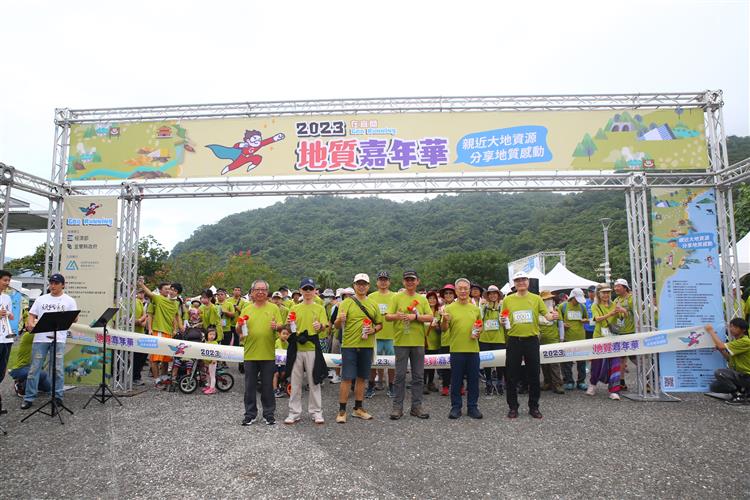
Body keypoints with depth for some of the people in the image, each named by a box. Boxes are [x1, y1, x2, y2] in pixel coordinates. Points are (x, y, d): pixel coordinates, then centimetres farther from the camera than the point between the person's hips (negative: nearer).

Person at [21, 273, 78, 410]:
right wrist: (31, 324, -10)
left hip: (59, 339, -2)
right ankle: (29, 398, 10)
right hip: (40, 338, 2)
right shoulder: (41, 299, 13)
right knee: (34, 368, 2)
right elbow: (32, 315, 12)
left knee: (57, 369, 2)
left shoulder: (69, 300, 6)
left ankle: (58, 397, 12)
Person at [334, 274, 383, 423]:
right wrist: (339, 320, -31)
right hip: (349, 345, -4)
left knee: (361, 377, 12)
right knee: (347, 378, -3)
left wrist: (373, 330, -7)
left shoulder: (373, 304, 9)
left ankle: (358, 408, 23)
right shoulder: (346, 302, -3)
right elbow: (338, 326, -8)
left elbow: (380, 324, 14)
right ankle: (342, 411, 6)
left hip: (367, 345, 4)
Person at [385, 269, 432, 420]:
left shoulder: (422, 299, 9)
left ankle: (416, 406, 18)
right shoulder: (397, 297, 2)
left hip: (418, 342, 3)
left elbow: (430, 317, 1)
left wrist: (415, 316, -14)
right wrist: (397, 316, -24)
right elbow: (387, 317, -3)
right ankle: (397, 406, 11)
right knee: (400, 375, 2)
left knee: (418, 376, 8)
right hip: (401, 341, -3)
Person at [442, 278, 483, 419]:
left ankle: (472, 407, 20)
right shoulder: (450, 308, 1)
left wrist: (478, 332, -3)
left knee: (473, 379, 8)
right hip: (456, 349, -2)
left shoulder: (475, 309, 10)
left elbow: (480, 326, 19)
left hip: (473, 349, 3)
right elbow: (444, 328, -2)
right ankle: (456, 407, 16)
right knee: (456, 380, 5)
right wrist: (445, 320, -23)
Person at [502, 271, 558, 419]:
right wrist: (503, 322, -11)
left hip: (531, 340, 0)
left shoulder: (536, 298, 3)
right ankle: (513, 407, 17)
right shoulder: (507, 300, 3)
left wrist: (552, 316, -25)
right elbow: (503, 319, 11)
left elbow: (546, 315, -3)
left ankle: (534, 406, 22)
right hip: (513, 341, 0)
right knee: (512, 376, 5)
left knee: (534, 375, 8)